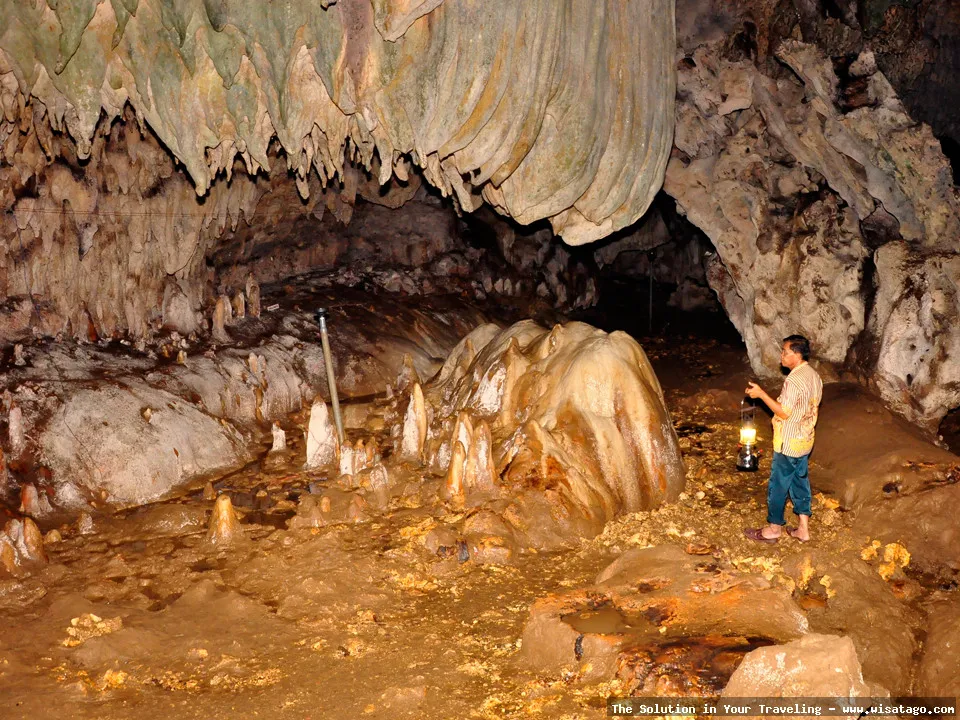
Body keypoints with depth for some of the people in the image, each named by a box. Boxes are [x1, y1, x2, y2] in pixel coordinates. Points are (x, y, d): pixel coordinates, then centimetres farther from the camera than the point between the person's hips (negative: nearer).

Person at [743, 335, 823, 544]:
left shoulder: (794, 380, -25)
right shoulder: (814, 376, 5)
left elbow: (784, 412, -24)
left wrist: (761, 394, -20)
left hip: (789, 444, -9)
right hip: (805, 441, 9)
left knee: (778, 485, 5)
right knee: (800, 481, 17)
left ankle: (773, 530, 16)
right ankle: (803, 528, 24)